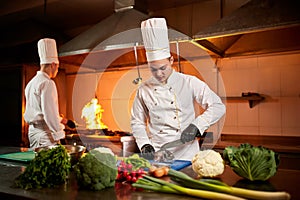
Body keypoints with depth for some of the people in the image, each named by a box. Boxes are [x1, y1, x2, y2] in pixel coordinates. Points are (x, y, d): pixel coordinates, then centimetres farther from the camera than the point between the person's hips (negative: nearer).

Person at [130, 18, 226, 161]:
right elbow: (137, 122, 13)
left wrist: (196, 126, -13)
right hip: (156, 153, 2)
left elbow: (218, 107, 0)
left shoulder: (189, 83, -2)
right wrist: (145, 145, -2)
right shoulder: (144, 89, 5)